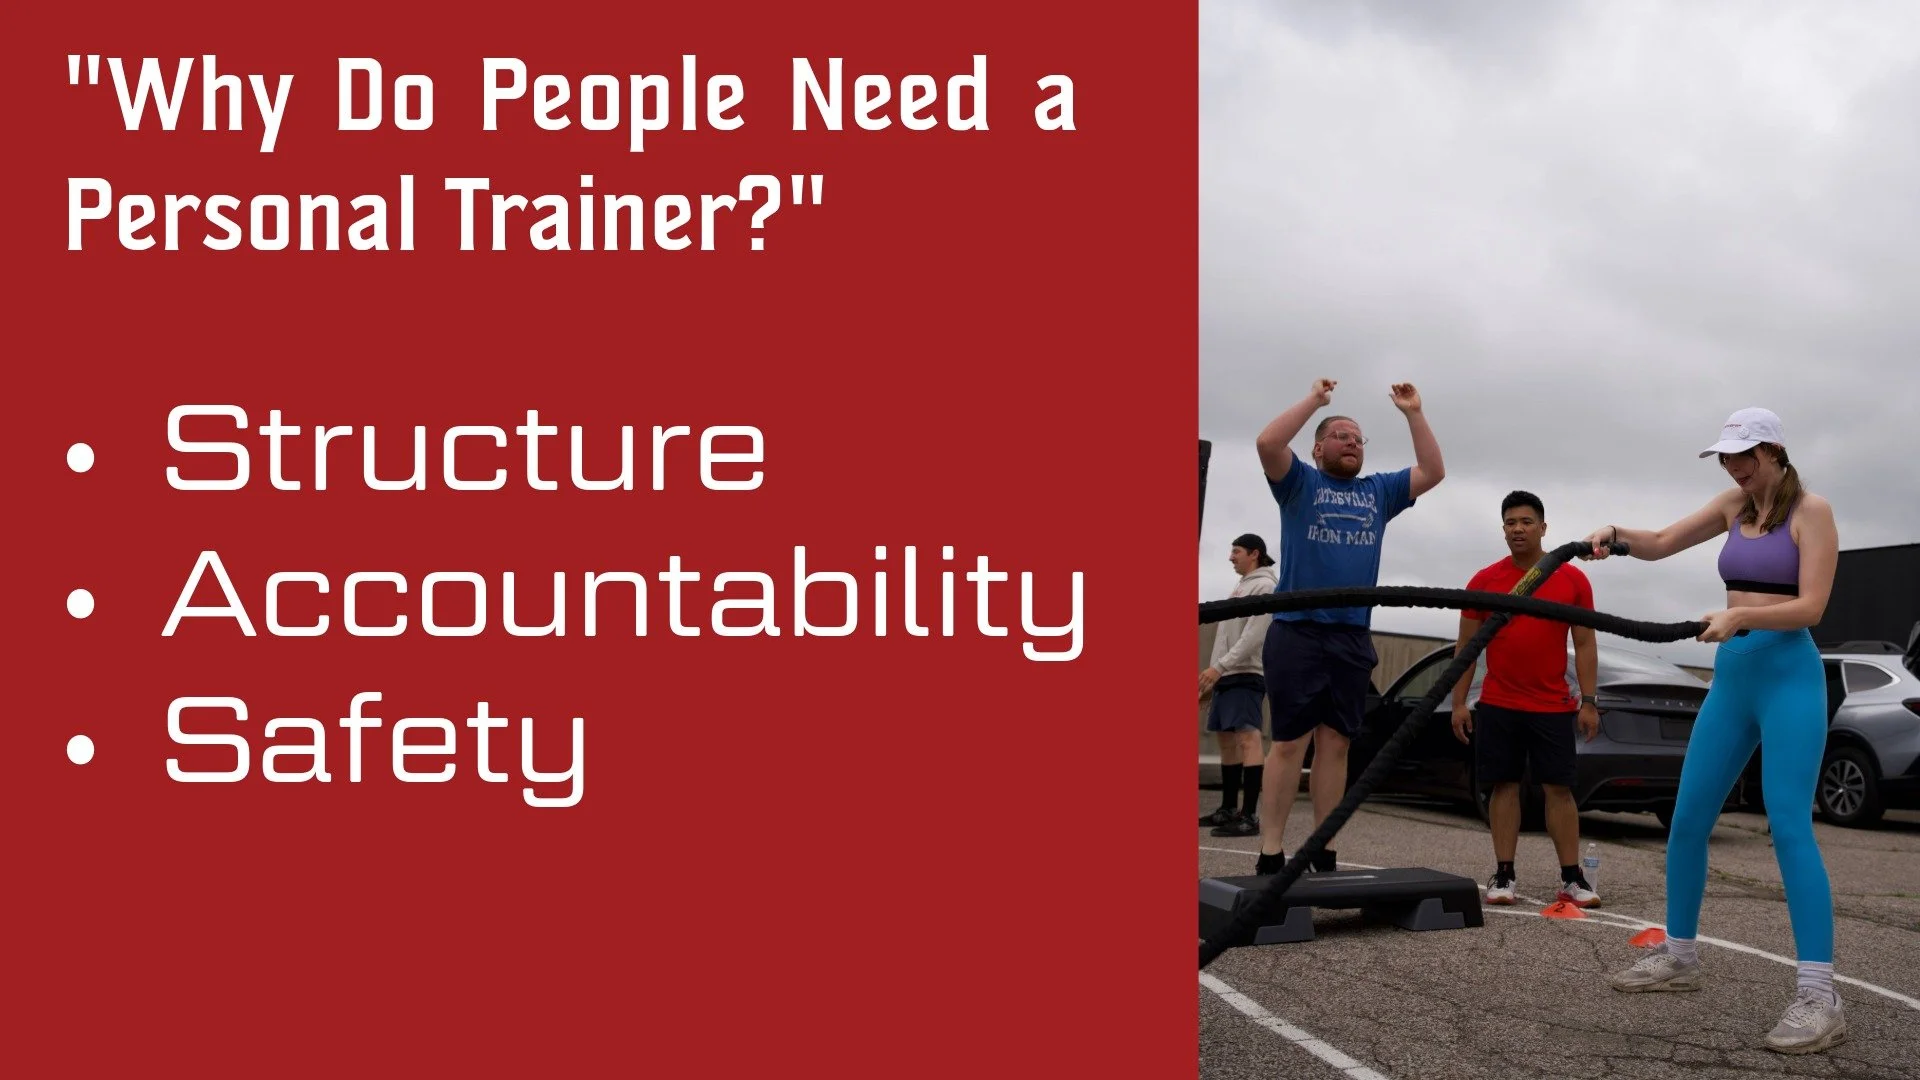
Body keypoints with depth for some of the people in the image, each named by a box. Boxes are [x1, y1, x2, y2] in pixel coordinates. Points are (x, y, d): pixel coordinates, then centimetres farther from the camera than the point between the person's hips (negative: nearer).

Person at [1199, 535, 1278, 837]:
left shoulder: (1264, 586, -8)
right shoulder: (1242, 586, 20)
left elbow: (1253, 636, -19)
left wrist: (1218, 666, -23)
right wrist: (1214, 673, 19)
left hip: (1246, 675, -10)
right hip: (1229, 675, 10)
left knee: (1248, 736, -16)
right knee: (1226, 737, 12)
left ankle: (1250, 815, -21)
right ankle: (1228, 809, 18)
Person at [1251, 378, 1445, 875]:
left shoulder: (1379, 492, 18)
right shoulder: (1300, 482, 5)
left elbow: (1433, 472, 11)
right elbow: (1268, 442, -12)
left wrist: (1413, 414, 5)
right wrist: (1314, 400, -8)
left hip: (1353, 638, 4)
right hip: (1297, 632, -4)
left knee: (1335, 744, 5)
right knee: (1289, 742, -5)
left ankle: (1323, 851, 10)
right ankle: (1270, 853, -3)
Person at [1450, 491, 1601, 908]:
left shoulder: (1573, 580, 2)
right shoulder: (1484, 580, 2)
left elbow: (1585, 644, 3)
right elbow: (1466, 646, 4)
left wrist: (1588, 701, -3)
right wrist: (1458, 702, -1)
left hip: (1554, 706, 0)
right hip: (1497, 705, 1)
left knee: (1559, 788, 1)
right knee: (1504, 786, 3)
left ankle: (1572, 878, 5)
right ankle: (1503, 875, 8)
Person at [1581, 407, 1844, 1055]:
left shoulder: (1811, 511, -5)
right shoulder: (1733, 506, 13)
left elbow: (1811, 606, -14)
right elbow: (1658, 545, 13)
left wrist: (1739, 616, -27)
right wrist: (1615, 534, -7)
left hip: (1790, 678, -7)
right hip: (1731, 678, 7)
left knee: (1789, 827, -16)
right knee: (1687, 821, 8)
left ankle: (1818, 995, -17)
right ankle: (1679, 955, 22)